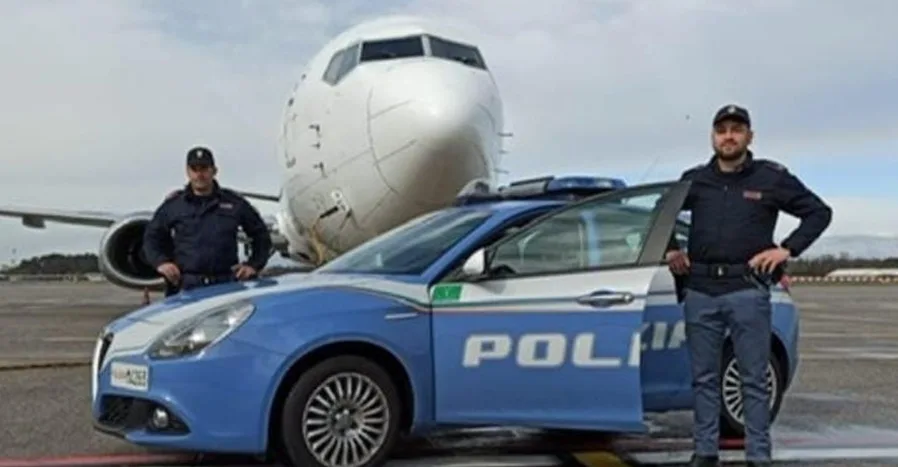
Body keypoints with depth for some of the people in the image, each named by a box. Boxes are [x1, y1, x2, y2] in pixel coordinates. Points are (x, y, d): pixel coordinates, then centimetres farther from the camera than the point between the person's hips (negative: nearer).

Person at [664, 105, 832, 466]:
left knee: (754, 379, 1)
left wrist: (787, 249, -4)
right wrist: (671, 249, 11)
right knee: (704, 378, 8)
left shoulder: (772, 178, 2)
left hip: (747, 291, -3)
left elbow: (819, 212, 5)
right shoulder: (695, 179, 10)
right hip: (700, 291, 3)